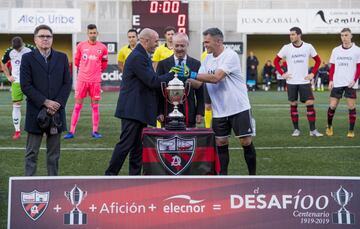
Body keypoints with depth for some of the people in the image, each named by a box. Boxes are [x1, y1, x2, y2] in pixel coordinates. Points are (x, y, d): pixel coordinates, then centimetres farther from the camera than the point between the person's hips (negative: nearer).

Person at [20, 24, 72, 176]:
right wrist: (45, 102, -14)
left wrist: (57, 104, -9)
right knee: (32, 153, 1)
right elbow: (25, 86, -6)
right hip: (35, 112, -3)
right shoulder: (28, 58, 1)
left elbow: (67, 84, 5)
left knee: (54, 153, 8)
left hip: (56, 112, 3)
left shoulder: (62, 58, 9)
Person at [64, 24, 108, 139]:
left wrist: (96, 70, 5)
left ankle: (95, 131, 9)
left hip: (95, 81, 0)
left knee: (95, 106, 3)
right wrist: (86, 68, 13)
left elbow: (104, 65, 14)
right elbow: (77, 62, 14)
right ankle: (71, 131, 2)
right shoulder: (81, 46, 4)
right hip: (82, 79, 0)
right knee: (77, 105, 0)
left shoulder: (102, 47, 3)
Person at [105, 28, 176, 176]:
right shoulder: (137, 57, -17)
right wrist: (172, 75, -11)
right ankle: (110, 175, -1)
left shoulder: (142, 56, 15)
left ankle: (135, 176, 16)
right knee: (126, 144, -7)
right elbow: (152, 81, -21)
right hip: (132, 109, -10)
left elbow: (151, 80, 19)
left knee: (138, 146, 12)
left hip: (139, 109, 10)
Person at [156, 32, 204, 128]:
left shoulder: (196, 64, 8)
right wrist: (159, 112, -3)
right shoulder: (163, 64, 6)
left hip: (189, 114, 1)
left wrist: (200, 112, 1)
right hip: (168, 112, 0)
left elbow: (200, 91, 8)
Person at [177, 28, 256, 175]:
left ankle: (252, 176, 11)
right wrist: (184, 77, -10)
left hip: (238, 107, -6)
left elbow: (216, 78, -26)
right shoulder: (207, 59, 7)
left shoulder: (230, 56, -15)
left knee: (246, 141, -2)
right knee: (220, 143, 7)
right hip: (219, 111, 6)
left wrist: (191, 74, -27)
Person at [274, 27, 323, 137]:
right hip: (291, 82, 0)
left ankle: (313, 130, -1)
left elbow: (318, 60, 10)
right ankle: (296, 129, 14)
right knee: (293, 105, 4)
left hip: (304, 81, 0)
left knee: (310, 104, -6)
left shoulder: (308, 47, -1)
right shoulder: (286, 48, -2)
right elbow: (276, 61, 7)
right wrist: (282, 74, -3)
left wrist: (312, 73, 1)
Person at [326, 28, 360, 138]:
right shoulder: (335, 50, 9)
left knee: (351, 106, -4)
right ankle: (329, 126, 22)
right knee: (332, 106, 1)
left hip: (350, 84, -2)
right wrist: (331, 80, 2)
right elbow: (332, 67, 12)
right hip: (337, 83, 2)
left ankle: (351, 131, 4)